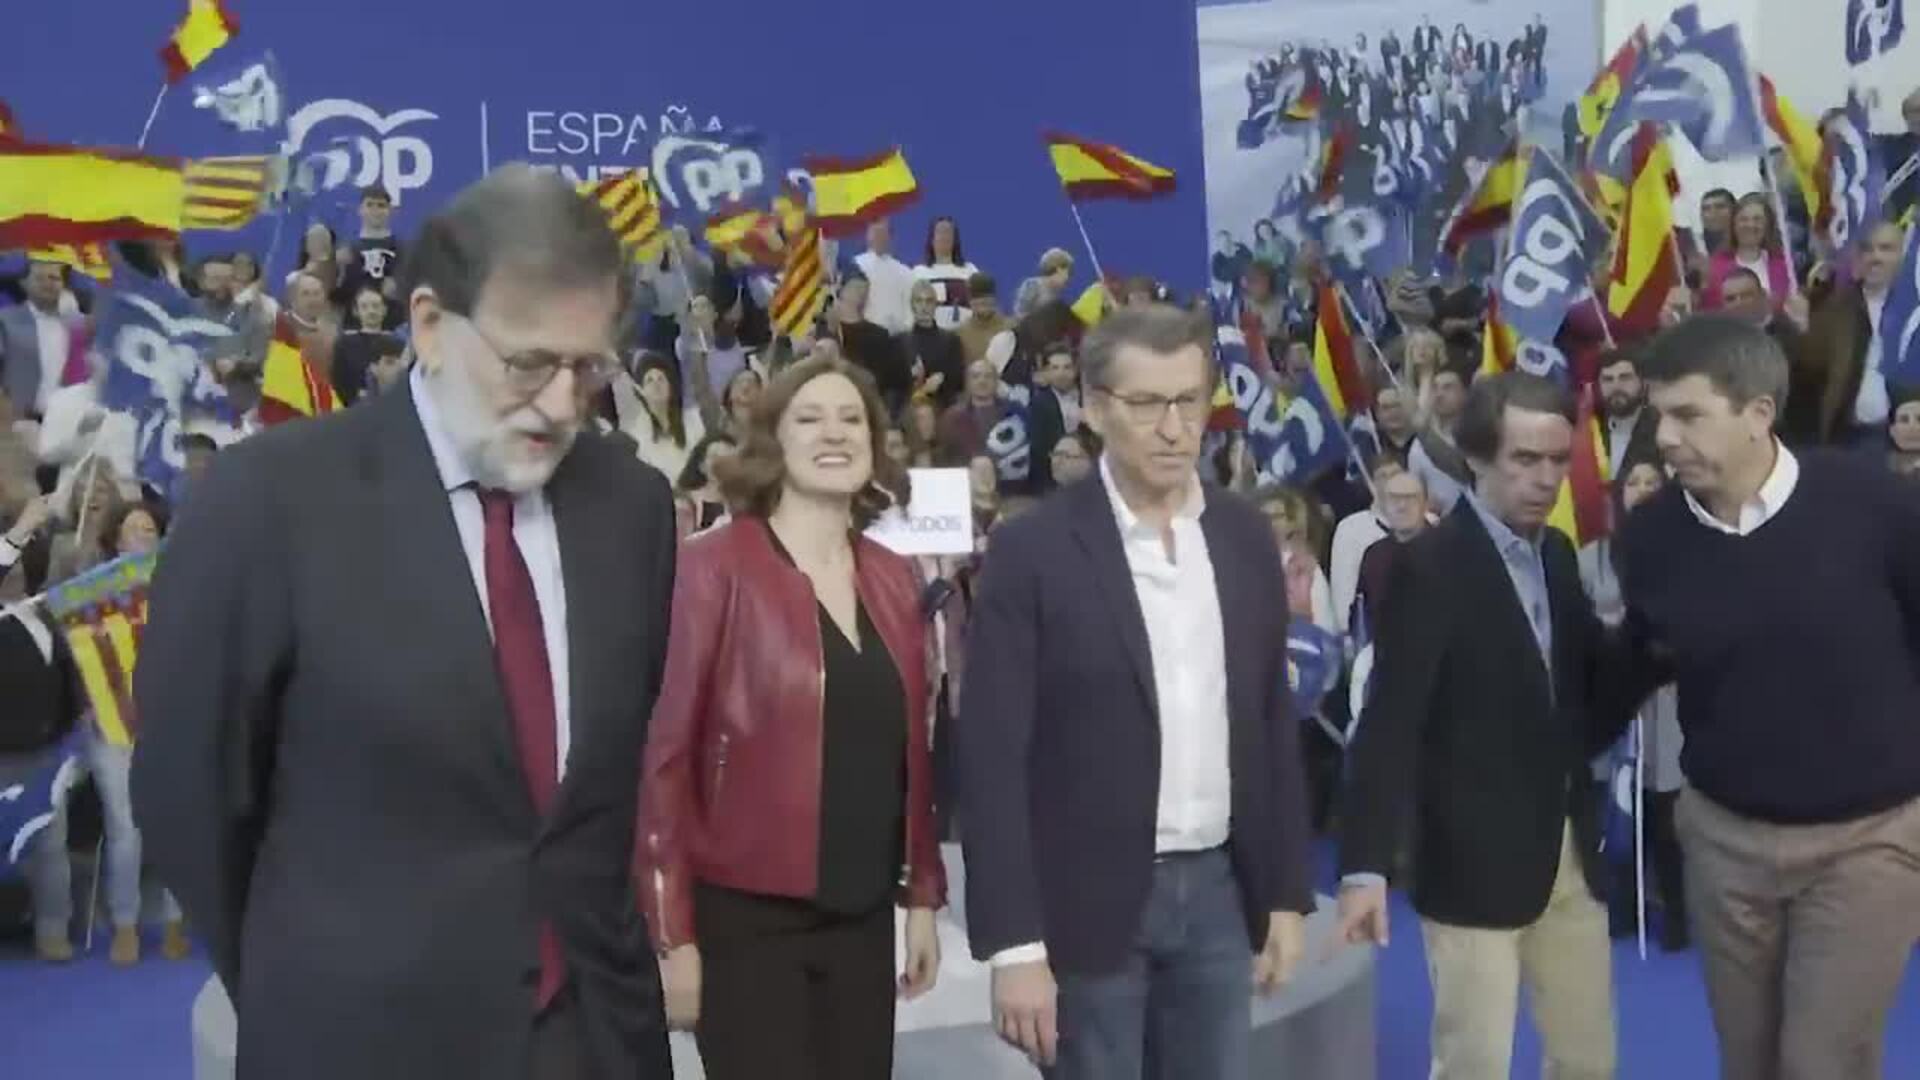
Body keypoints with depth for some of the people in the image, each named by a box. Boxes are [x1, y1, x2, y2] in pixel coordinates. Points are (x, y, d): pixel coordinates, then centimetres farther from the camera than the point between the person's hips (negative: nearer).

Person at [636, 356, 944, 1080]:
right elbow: (664, 754, -10)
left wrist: (923, 895, 12)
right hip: (746, 917, -5)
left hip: (863, 918, 5)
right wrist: (673, 933, -11)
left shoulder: (895, 579, 6)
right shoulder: (714, 569, -10)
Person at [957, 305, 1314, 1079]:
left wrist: (1287, 894, 8)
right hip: (1091, 901, -4)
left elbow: (1273, 724, 10)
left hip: (1219, 890, 4)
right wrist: (1014, 944, -15)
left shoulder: (1246, 538, 4)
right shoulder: (1032, 549, -11)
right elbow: (993, 755, -12)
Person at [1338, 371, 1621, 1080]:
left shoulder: (1557, 554, 7)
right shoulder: (1430, 568, -16)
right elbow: (1390, 724, -20)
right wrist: (1367, 865, -25)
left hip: (1570, 854, 7)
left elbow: (1579, 686, 12)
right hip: (1476, 861, -7)